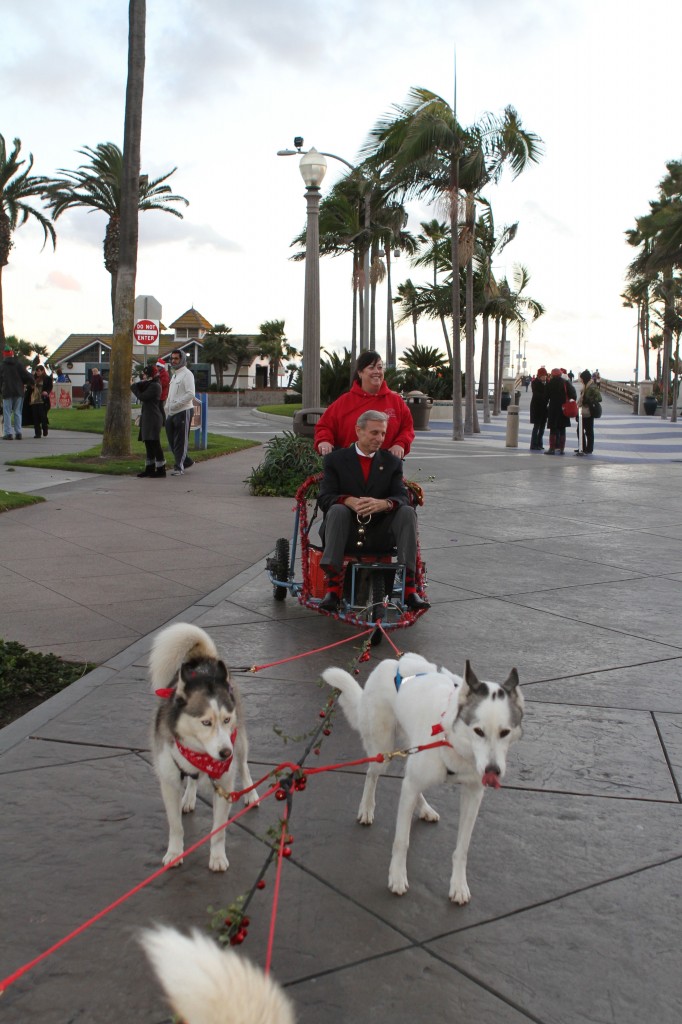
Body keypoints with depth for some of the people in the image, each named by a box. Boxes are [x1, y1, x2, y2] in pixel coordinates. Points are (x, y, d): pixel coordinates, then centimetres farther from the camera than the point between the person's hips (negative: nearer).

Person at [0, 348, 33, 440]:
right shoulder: (18, 364, 0)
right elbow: (26, 376, -4)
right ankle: (18, 433, 4)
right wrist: (32, 383, 14)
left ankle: (8, 433, -6)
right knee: (17, 412, 7)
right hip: (18, 392, 1)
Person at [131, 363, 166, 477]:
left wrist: (133, 386, -5)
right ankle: (150, 468, 18)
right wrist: (136, 384, 1)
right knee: (148, 444, 12)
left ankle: (161, 470, -2)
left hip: (153, 418, -10)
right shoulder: (149, 384, 15)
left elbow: (142, 397, -17)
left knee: (155, 444, -7)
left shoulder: (155, 386, -16)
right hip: (147, 418, 10)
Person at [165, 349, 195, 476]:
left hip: (183, 412, -9)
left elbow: (190, 394, -19)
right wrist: (167, 410, 13)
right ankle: (186, 461, 23)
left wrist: (176, 404, -20)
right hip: (172, 413, 9)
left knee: (180, 441, -4)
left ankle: (178, 467, 2)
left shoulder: (186, 374, -8)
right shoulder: (174, 375, 20)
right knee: (172, 440, 10)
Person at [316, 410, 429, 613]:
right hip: (346, 531, -2)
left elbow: (402, 497, -2)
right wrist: (349, 501, -29)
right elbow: (324, 497, -6)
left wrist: (384, 503, -27)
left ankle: (409, 586, -32)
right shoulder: (335, 459, 6)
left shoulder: (392, 462, 12)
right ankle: (332, 587, -40)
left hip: (379, 532, 2)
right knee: (337, 510, -34)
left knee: (408, 512, -25)